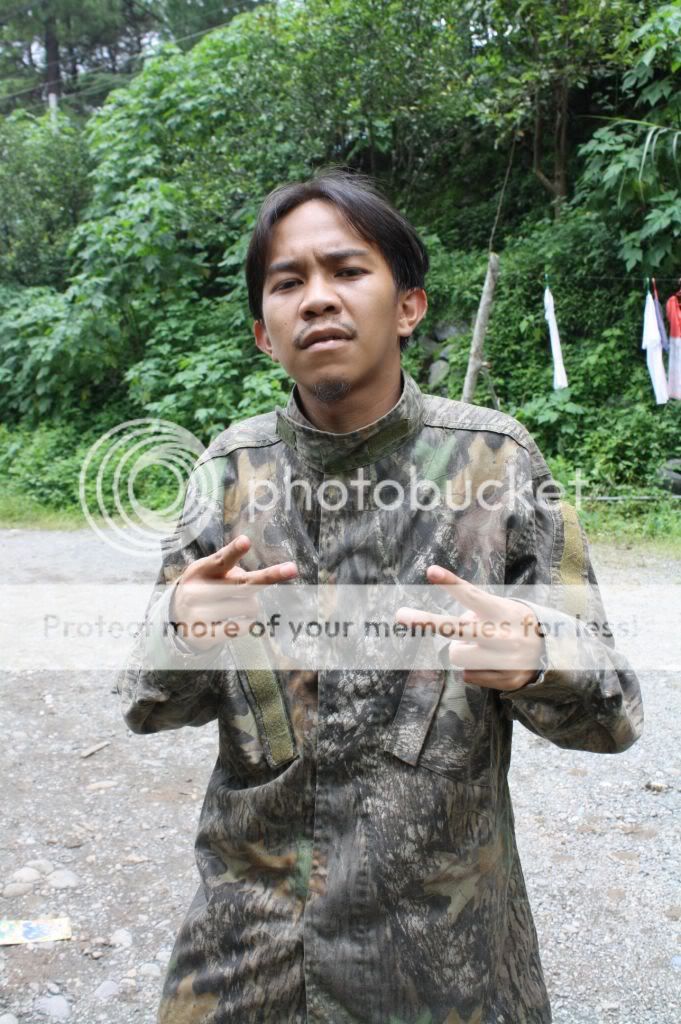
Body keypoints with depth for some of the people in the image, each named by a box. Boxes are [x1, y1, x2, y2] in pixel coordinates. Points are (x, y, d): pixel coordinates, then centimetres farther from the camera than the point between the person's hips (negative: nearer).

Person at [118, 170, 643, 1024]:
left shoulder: (496, 458, -11)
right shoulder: (230, 468, -5)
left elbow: (610, 711, -7)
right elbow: (149, 703, -1)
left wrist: (530, 663, -30)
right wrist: (183, 633, -23)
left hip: (444, 934, -1)